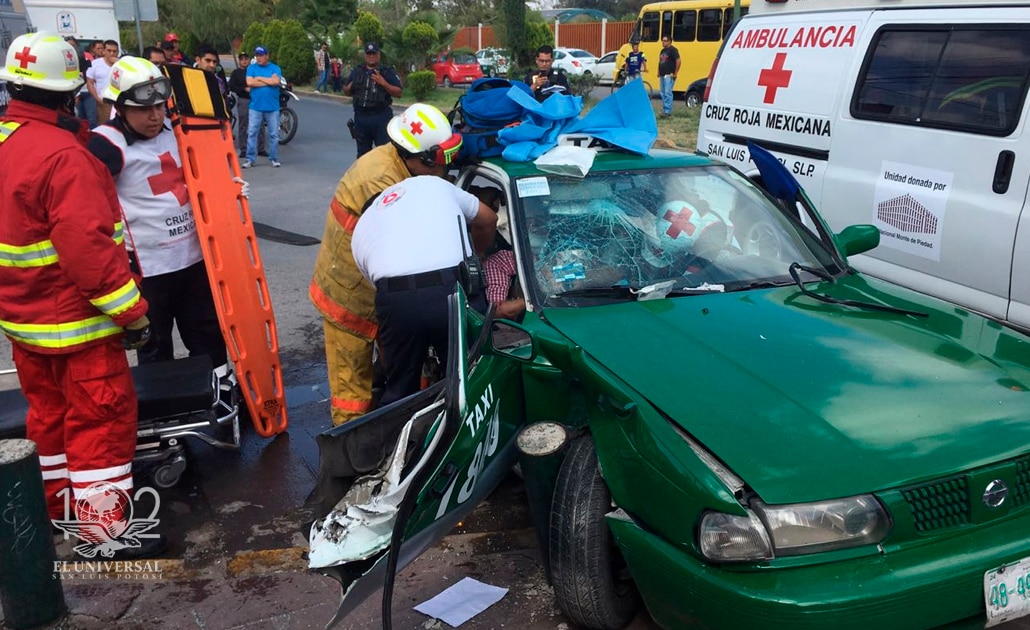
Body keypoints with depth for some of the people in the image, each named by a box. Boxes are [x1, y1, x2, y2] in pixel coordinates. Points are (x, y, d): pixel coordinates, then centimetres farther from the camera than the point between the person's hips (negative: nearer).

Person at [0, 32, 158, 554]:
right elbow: (87, 246, -27)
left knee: (49, 411, 21)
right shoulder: (61, 155, -23)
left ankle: (57, 505, 37)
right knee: (102, 417, 1)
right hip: (75, 320, -9)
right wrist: (132, 310, -21)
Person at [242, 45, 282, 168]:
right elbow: (249, 82, -10)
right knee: (252, 133, -1)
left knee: (274, 134, 5)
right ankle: (250, 159, 5)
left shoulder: (275, 68, 3)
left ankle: (274, 158, 16)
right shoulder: (251, 68, 5)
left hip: (272, 107, 0)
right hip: (255, 107, 0)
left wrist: (259, 78, -6)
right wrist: (268, 82, -8)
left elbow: (276, 81, -14)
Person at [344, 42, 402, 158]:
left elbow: (398, 93, -5)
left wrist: (383, 83, -17)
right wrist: (350, 86, -2)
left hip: (381, 117, -4)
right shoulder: (356, 72, 13)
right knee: (362, 152, 13)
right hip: (361, 117, 4)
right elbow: (346, 92, 21)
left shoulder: (387, 72, 2)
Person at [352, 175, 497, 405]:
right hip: (453, 290, -1)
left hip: (395, 299, 1)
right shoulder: (432, 184, 27)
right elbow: (488, 220, 34)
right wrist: (477, 253, 53)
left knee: (400, 391, 20)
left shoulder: (360, 230, 29)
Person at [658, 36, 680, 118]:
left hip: (669, 75, -9)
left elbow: (678, 61, -16)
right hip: (662, 75, 9)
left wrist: (675, 73, -17)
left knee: (668, 93, -13)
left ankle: (668, 111, -14)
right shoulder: (663, 50, 18)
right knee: (663, 93, 10)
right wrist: (658, 72, 16)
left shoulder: (673, 50, -9)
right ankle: (664, 109, 18)